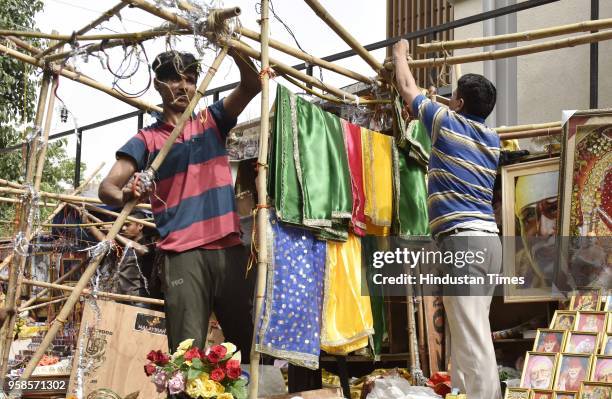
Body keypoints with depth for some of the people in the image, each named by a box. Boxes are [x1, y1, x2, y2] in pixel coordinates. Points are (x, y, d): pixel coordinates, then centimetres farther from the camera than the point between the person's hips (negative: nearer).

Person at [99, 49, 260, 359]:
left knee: (250, 344, 4)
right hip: (182, 255, -3)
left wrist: (231, 47, -13)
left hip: (230, 248, 3)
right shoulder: (146, 140, 8)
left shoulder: (212, 121, 17)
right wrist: (125, 196, -27)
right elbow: (106, 187, -4)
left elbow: (252, 85, 4)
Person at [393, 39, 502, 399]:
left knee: (473, 340, -14)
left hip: (462, 239, -8)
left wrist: (400, 54, 35)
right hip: (488, 240, 8)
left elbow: (408, 89, 17)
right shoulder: (493, 140, 20)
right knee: (467, 335, 14)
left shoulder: (448, 123, 2)